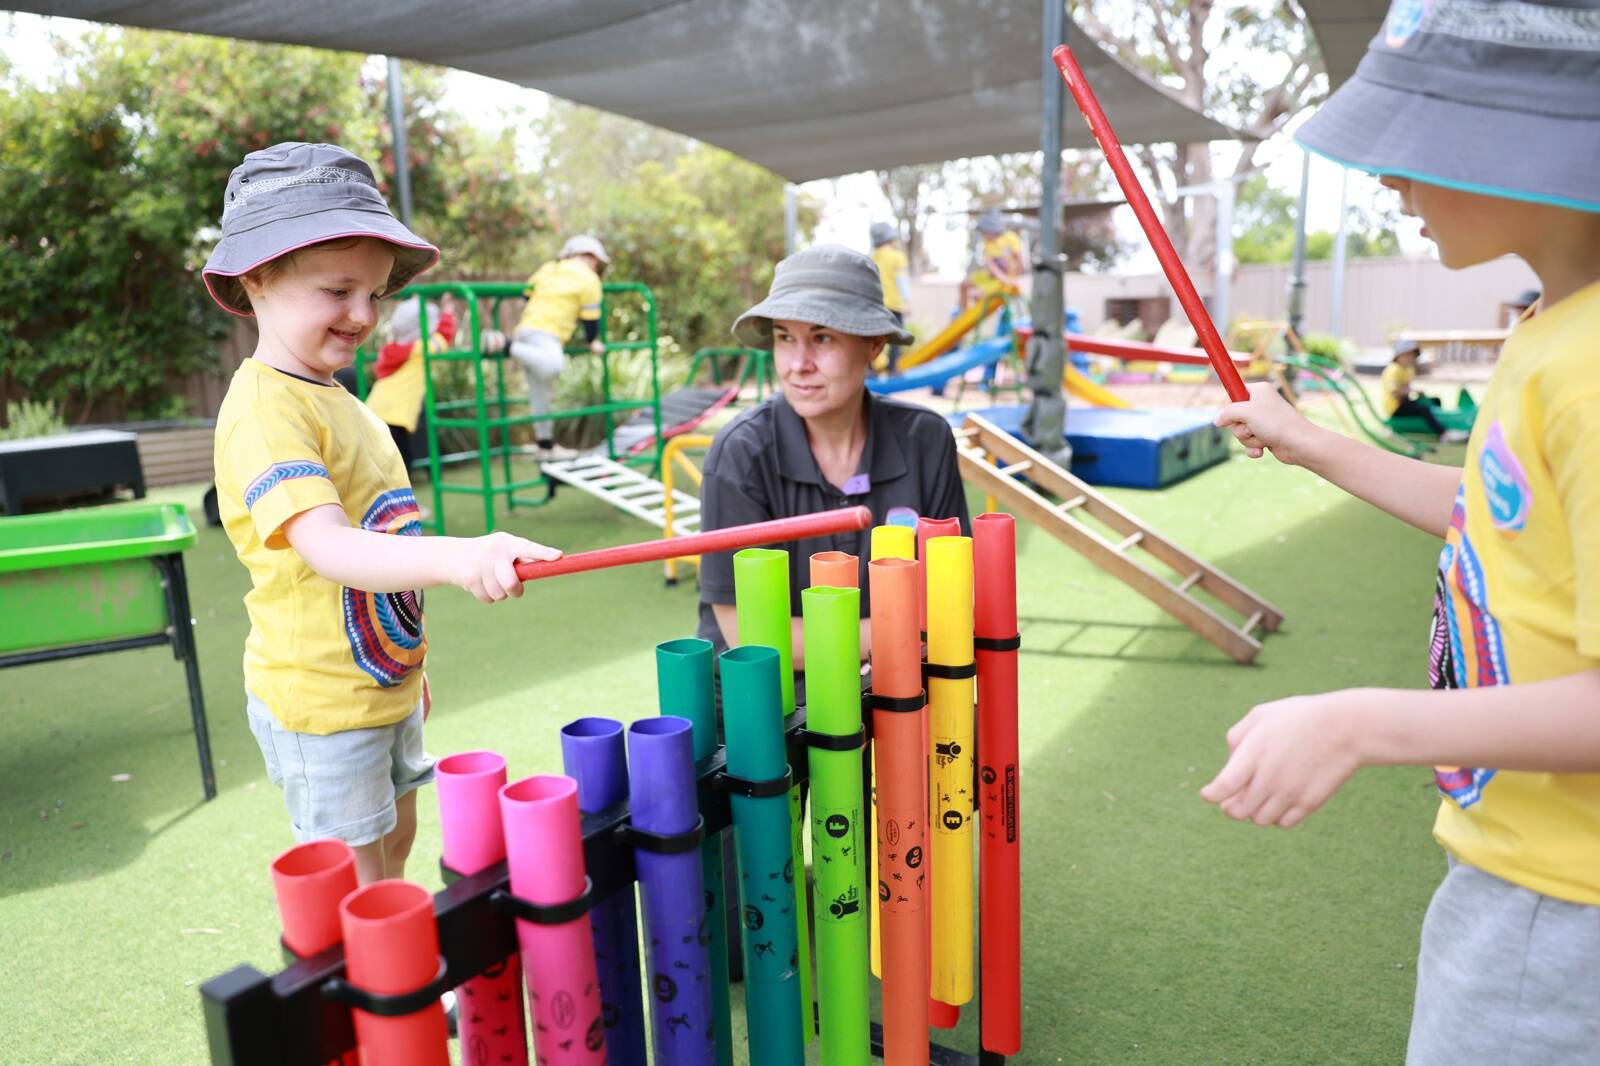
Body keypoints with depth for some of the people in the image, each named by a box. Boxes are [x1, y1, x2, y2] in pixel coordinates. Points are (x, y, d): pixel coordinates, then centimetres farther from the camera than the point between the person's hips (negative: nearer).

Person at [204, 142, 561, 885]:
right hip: (319, 705, -9)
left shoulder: (336, 398, 9)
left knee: (395, 845, 22)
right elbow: (327, 548, -35)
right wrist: (456, 557, -52)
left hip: (386, 689, 9)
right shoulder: (265, 407, -21)